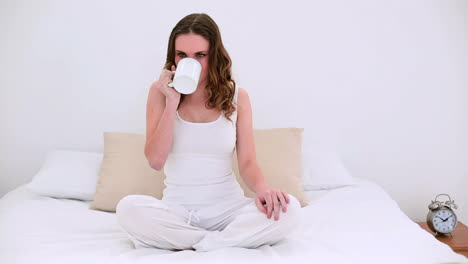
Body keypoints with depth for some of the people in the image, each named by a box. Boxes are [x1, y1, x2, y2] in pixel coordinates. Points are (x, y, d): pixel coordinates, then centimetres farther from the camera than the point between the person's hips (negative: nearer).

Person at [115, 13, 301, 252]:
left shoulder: (237, 97, 0)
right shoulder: (160, 92, -1)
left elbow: (247, 162, -3)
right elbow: (155, 161, -10)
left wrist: (262, 188, -26)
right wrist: (172, 102, -16)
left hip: (227, 207, 1)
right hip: (177, 208, 0)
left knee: (289, 209, -26)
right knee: (128, 208, -32)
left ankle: (184, 241, -18)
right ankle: (230, 238, -17)